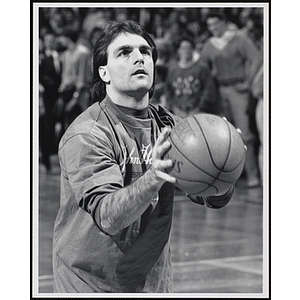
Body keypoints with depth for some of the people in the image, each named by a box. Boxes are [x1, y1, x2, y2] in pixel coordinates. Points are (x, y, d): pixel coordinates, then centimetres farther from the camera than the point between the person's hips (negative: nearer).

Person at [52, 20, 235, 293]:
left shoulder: (166, 125, 2)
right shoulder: (86, 135, -16)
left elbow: (215, 198, -5)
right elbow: (107, 217, -28)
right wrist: (153, 178, -44)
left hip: (155, 281, 6)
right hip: (91, 284, -5)